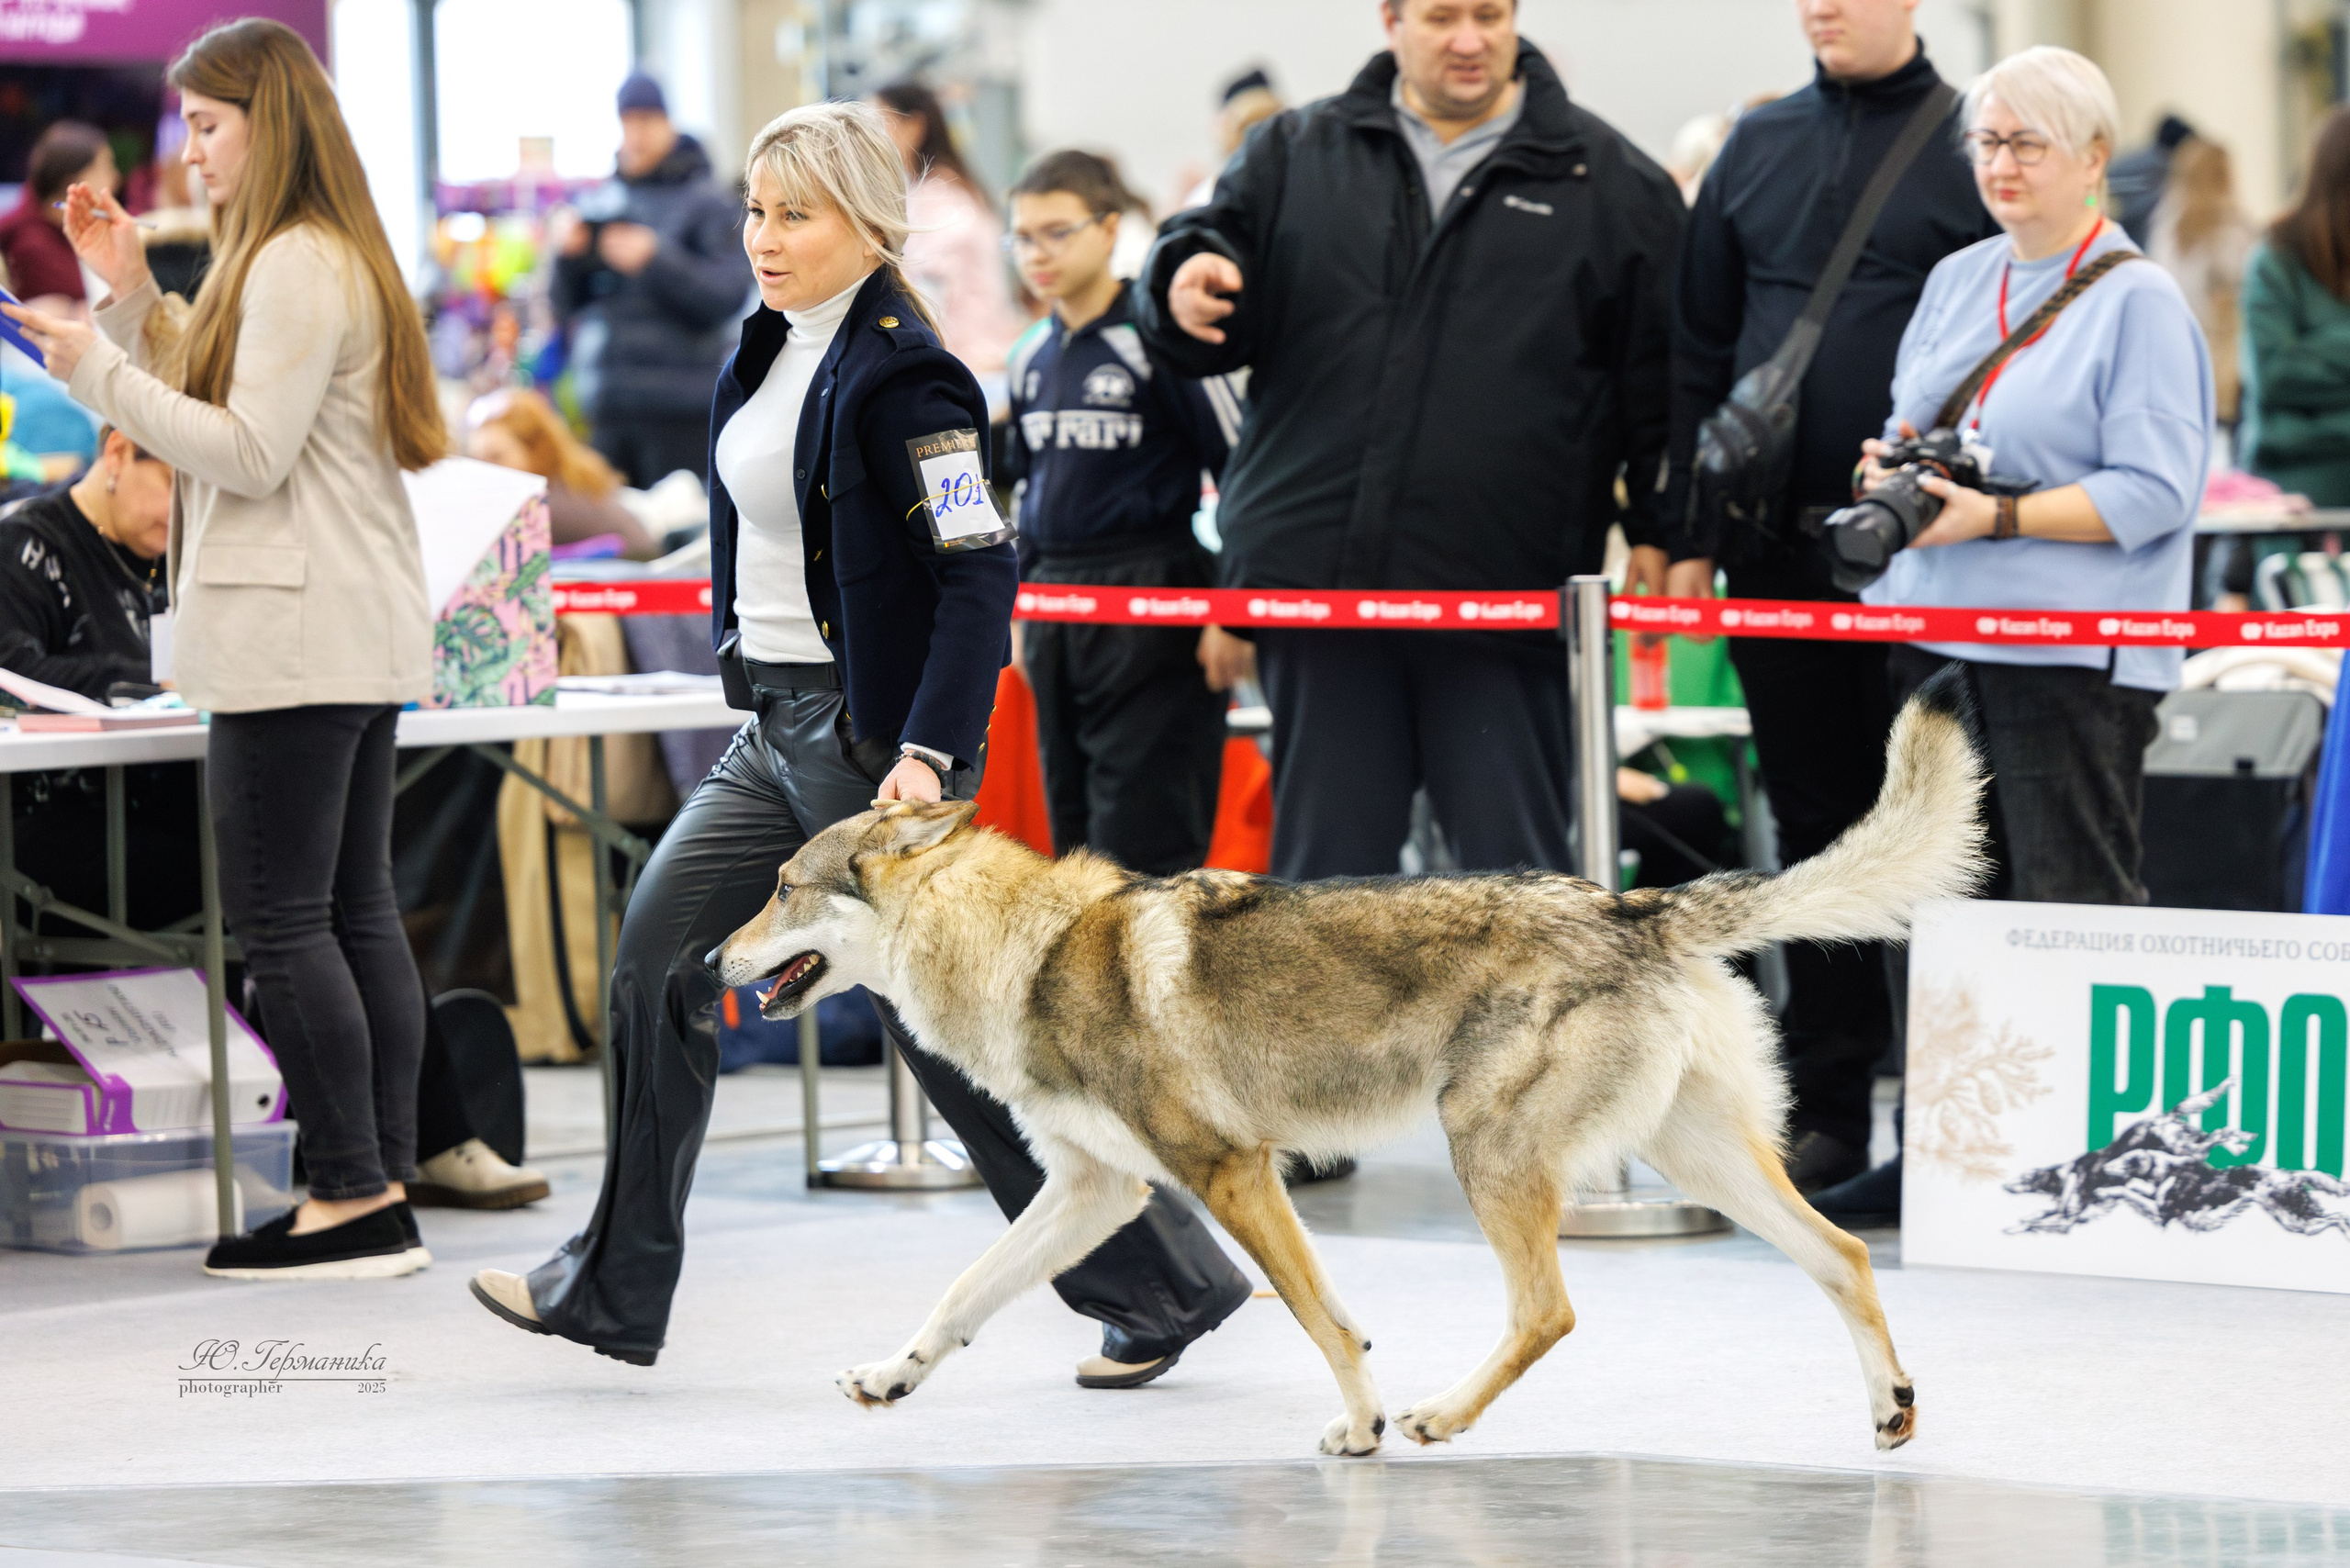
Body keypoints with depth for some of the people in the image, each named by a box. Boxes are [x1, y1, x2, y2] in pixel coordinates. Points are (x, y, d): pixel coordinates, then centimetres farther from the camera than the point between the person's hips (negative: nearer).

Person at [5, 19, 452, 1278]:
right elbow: (207, 416, 21)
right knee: (357, 912, 9)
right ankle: (385, 1195, 9)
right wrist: (131, 299, 14)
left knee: (280, 917, -8)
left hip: (295, 640, -11)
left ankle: (352, 1201, -8)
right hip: (356, 635, 11)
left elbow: (251, 452, -18)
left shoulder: (296, 267, -13)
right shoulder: (327, 255, 19)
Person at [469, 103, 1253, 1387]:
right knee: (654, 965, 5)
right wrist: (746, 671, 22)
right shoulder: (769, 351, 10)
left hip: (870, 731, -9)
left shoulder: (900, 376, -16)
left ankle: (1165, 1285, 5)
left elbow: (980, 575, -21)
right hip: (778, 733, 9)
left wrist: (929, 754, -27)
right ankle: (613, 1289, 14)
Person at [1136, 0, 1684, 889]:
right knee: (1324, 871, 7)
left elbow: (1658, 374, 5)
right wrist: (1184, 288, -12)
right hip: (1316, 578, 2)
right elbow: (1210, 336, 12)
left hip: (1504, 596, -2)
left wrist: (1659, 541, -3)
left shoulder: (1610, 181, 7)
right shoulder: (1294, 158, 12)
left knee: (1517, 870, 1)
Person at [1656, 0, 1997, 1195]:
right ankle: (1825, 1101, 14)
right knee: (1815, 823, 9)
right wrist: (1688, 537, 7)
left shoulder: (1971, 147, -2)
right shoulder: (1758, 148, 11)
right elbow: (1697, 353, 12)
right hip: (1780, 549, 4)